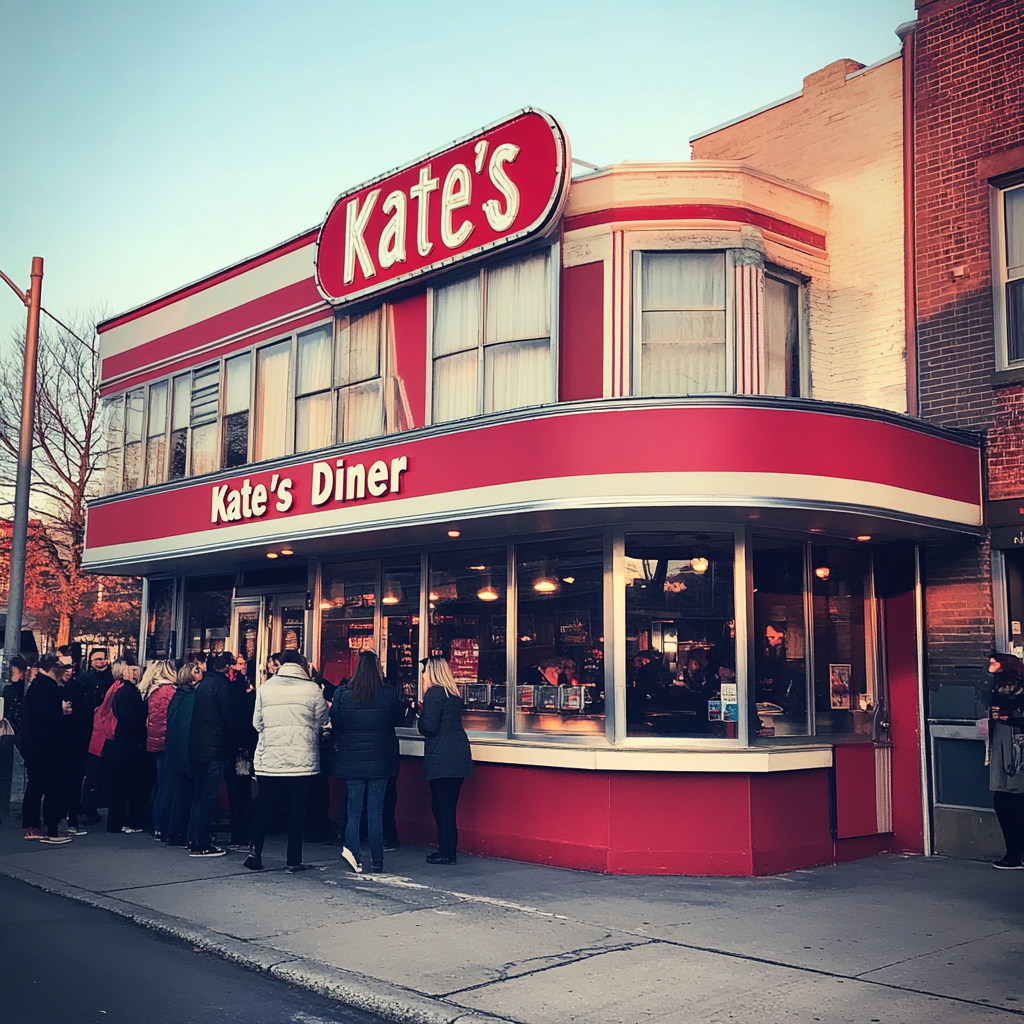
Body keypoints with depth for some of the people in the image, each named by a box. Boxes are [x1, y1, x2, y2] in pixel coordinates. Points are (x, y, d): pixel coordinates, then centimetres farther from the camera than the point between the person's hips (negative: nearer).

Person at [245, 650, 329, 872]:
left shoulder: (265, 687, 0)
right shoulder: (313, 689, -4)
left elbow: (257, 723, 6)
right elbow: (321, 722, 3)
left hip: (270, 758, 1)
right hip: (302, 759, -1)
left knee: (265, 807, 11)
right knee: (297, 809, 5)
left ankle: (255, 854, 11)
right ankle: (293, 860, 8)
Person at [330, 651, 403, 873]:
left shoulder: (342, 694, -7)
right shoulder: (388, 693, -8)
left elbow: (334, 722, 1)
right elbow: (399, 717, 4)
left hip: (351, 760, 0)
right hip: (380, 760, 0)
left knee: (354, 809, 10)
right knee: (376, 810, 7)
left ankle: (351, 849, -9)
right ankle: (377, 861, 9)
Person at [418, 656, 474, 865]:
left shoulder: (435, 693, -9)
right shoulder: (454, 693, 16)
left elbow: (429, 727, -15)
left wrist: (420, 719, 5)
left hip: (442, 759, -8)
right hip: (458, 756, 8)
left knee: (443, 806, -3)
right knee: (446, 806, 13)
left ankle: (447, 853, 1)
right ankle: (448, 850, 18)